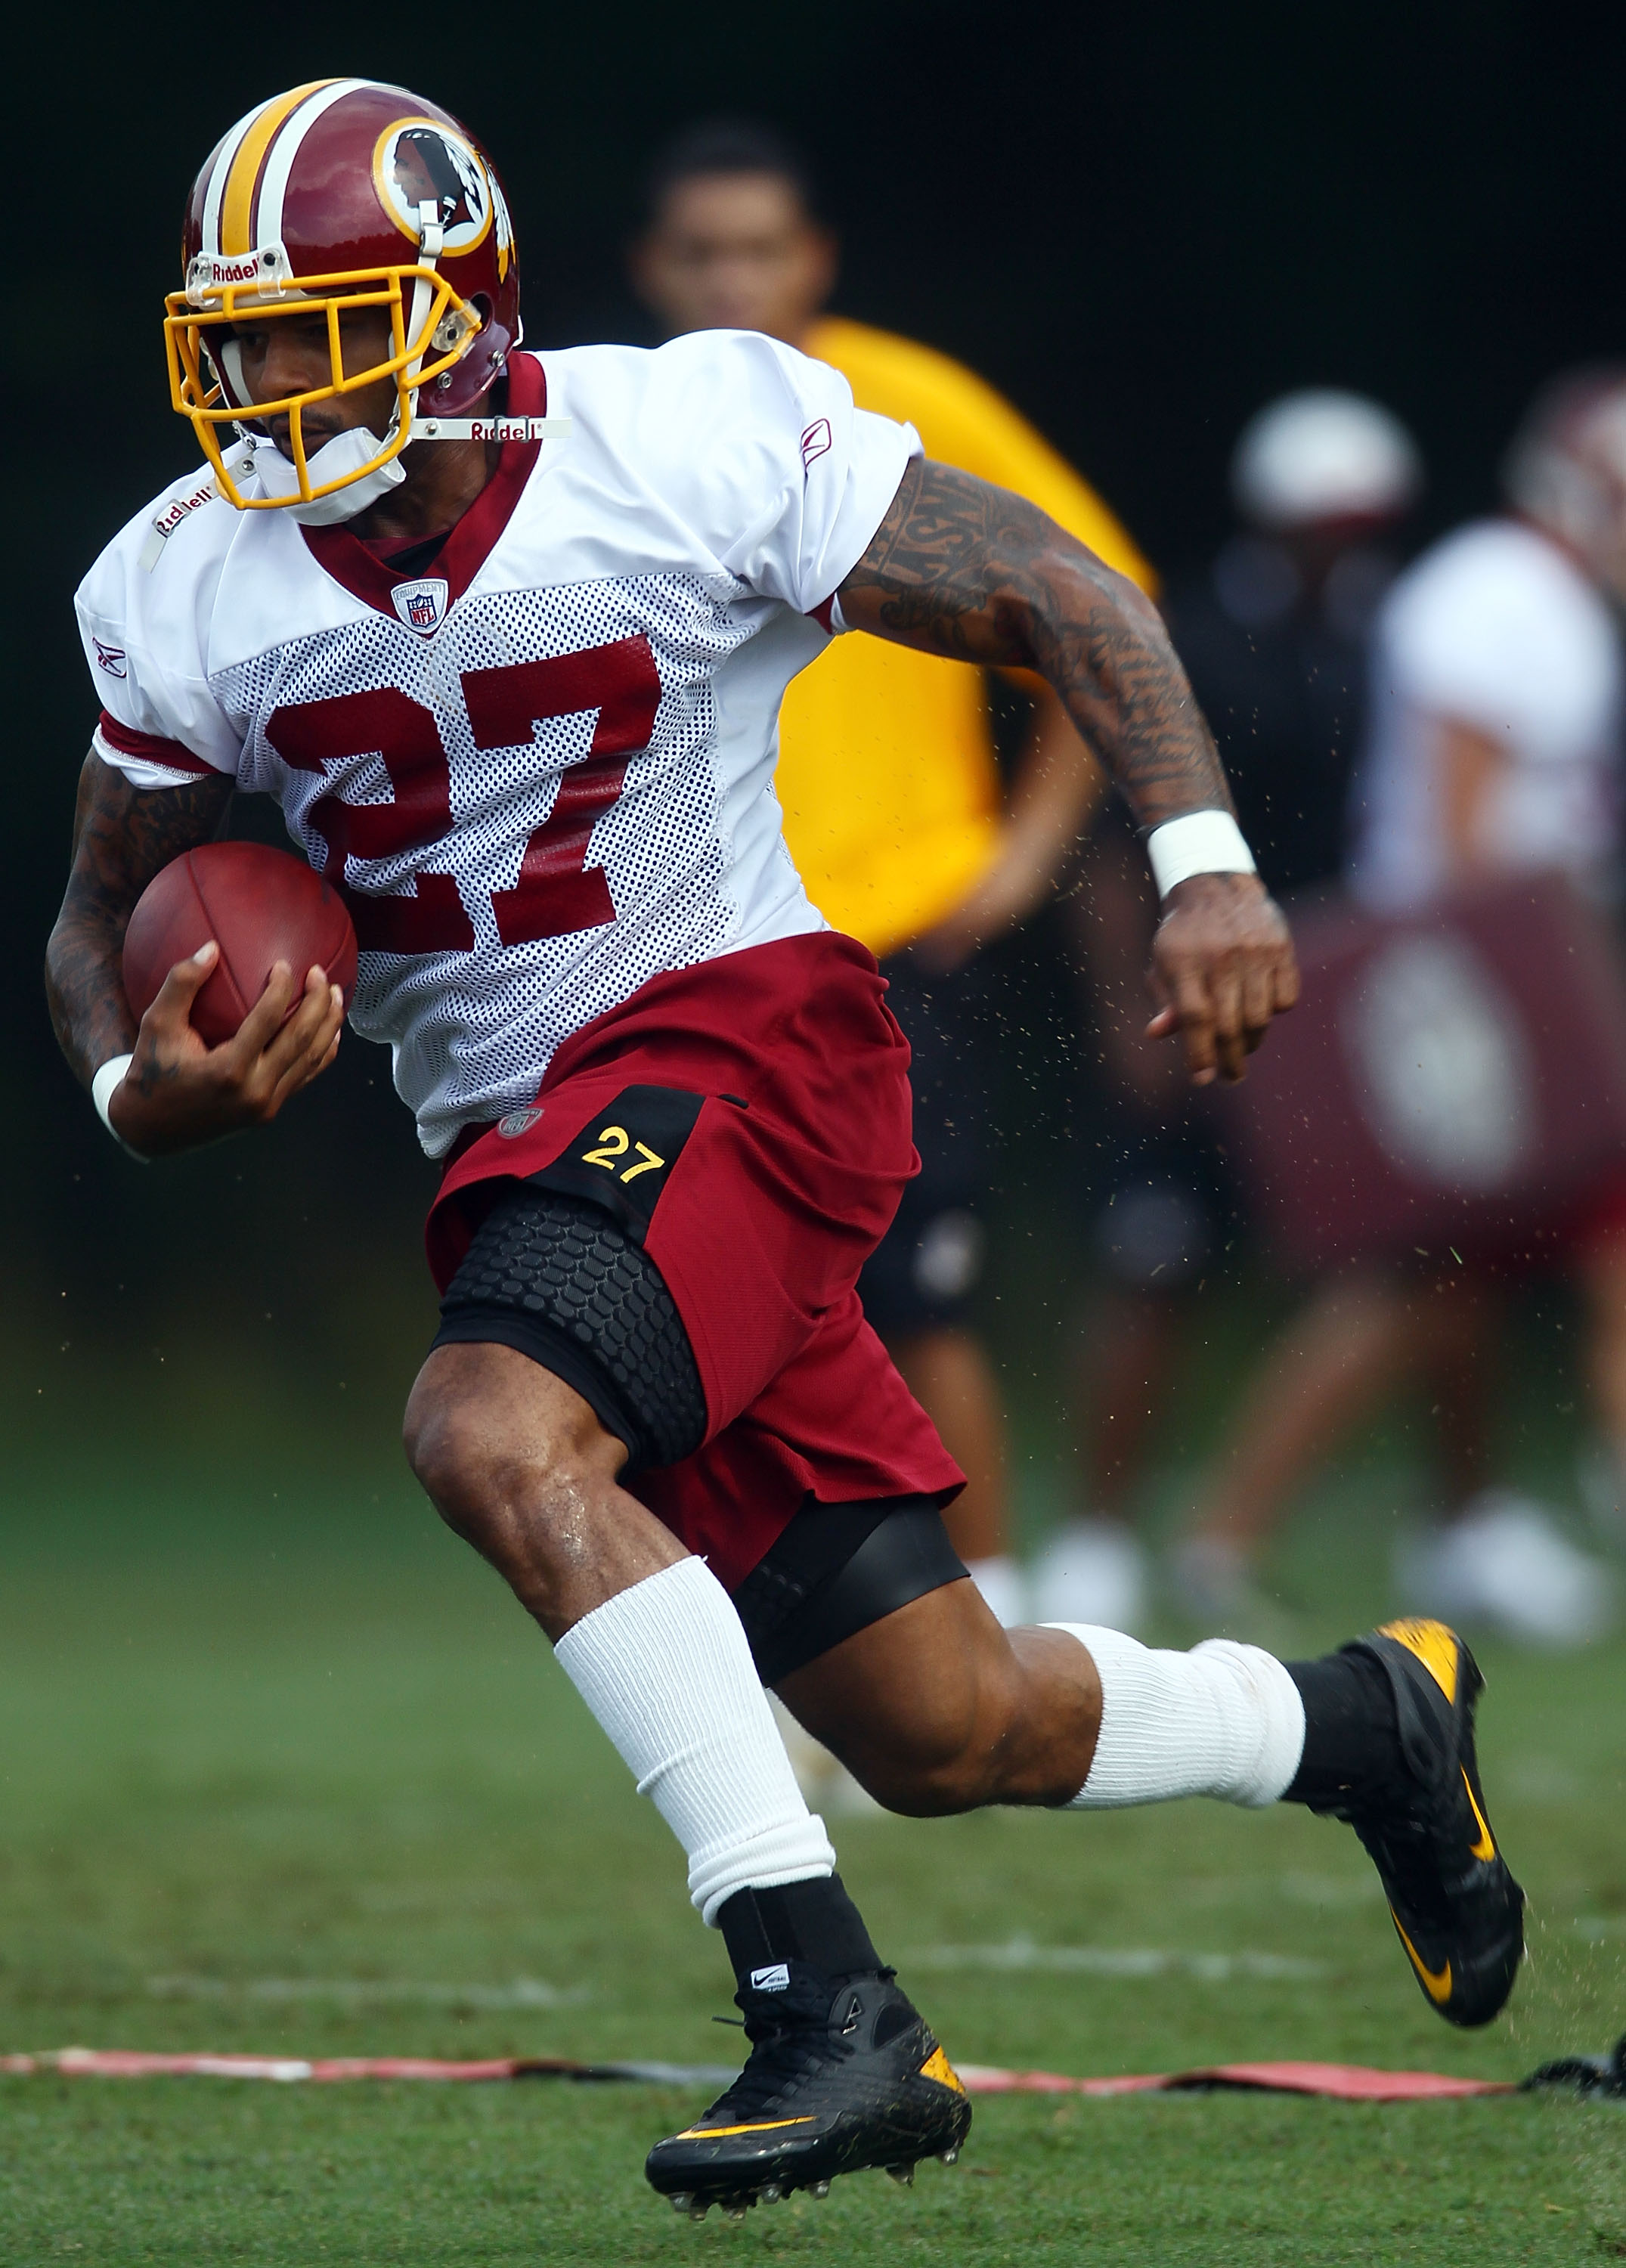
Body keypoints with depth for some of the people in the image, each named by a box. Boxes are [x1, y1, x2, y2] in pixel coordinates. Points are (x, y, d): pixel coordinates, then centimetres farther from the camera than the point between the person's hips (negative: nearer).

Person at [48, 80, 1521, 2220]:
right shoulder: (189, 605, -1)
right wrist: (139, 1086, -11)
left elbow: (1053, 594, -5)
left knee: (494, 1435, -33)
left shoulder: (694, 448, -13)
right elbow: (107, 914, 12)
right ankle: (1363, 1722, 34)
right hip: (519, 1140, 5)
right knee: (949, 1737, 6)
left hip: (737, 1026, -5)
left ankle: (824, 1995, -31)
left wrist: (1203, 858, -17)